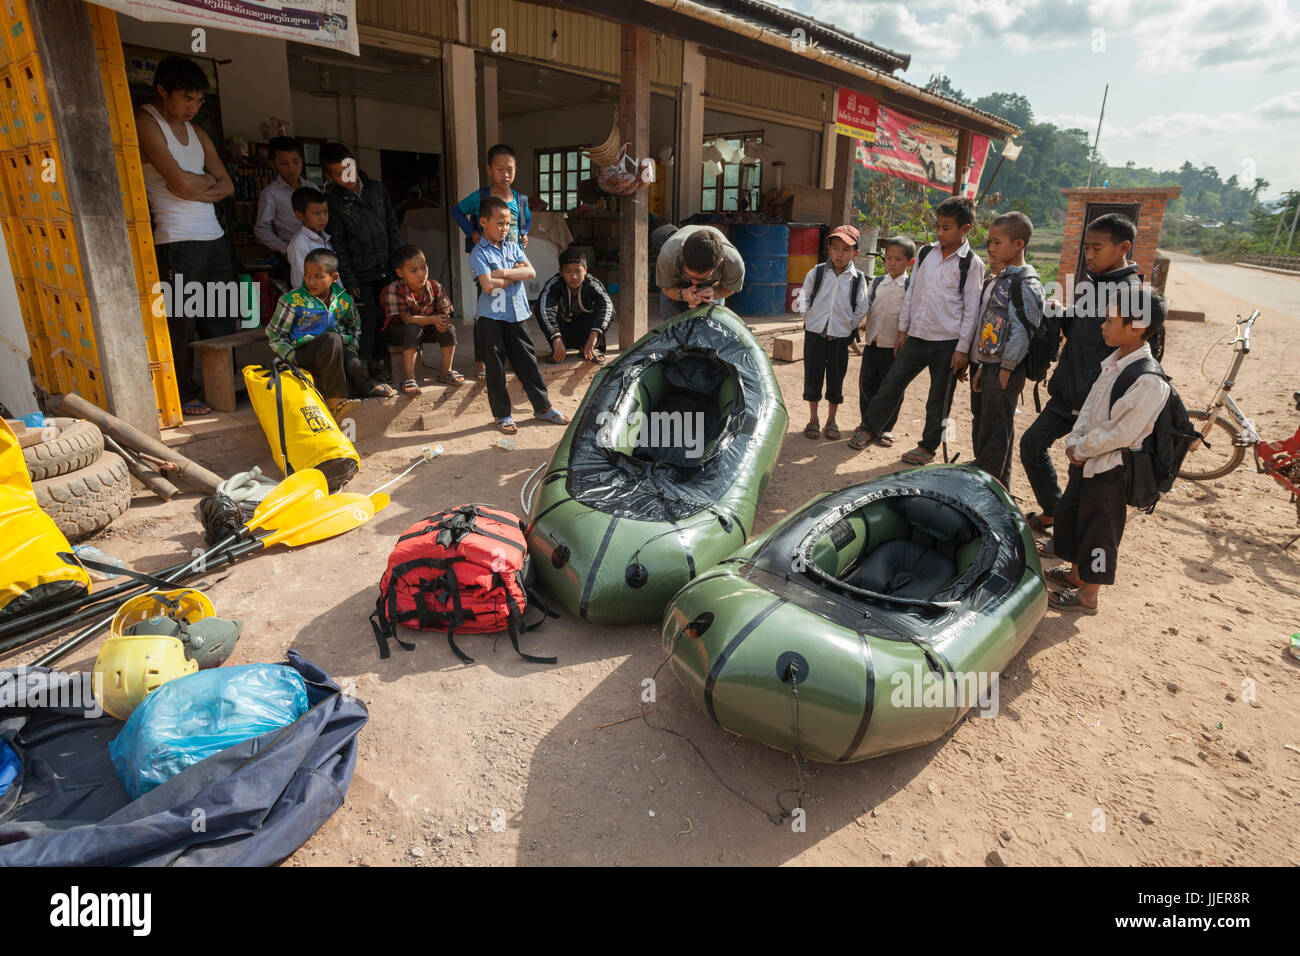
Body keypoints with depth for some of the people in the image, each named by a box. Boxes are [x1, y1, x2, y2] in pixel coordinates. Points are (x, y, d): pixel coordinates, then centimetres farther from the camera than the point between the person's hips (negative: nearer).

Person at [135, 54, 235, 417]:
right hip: (177, 241, -7)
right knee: (181, 323, -3)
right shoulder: (146, 122, -4)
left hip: (214, 237, 7)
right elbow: (182, 182, -14)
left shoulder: (197, 132, 19)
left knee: (221, 320, 8)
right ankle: (184, 395, 7)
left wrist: (194, 188, -4)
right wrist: (208, 179, 5)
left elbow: (227, 186, 11)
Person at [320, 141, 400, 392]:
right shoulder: (332, 201, -2)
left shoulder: (377, 189, 9)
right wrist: (349, 281, -8)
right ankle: (367, 378, 4)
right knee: (368, 322, -5)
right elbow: (338, 245, -4)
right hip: (361, 276, -3)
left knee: (386, 321, 6)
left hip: (386, 271, 4)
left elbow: (392, 228, 12)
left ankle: (380, 373, 19)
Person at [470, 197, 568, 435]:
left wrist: (502, 273, -14)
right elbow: (488, 285, -20)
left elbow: (530, 272, -4)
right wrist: (515, 275, -8)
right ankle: (502, 414, 16)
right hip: (491, 318, -4)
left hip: (517, 314, 5)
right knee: (495, 367, 5)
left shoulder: (513, 248, 10)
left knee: (527, 361, 11)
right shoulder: (479, 254, -7)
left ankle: (543, 407, 22)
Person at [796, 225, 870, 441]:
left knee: (836, 380, 6)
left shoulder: (857, 279, -1)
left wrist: (848, 326, 0)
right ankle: (813, 419, 19)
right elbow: (804, 299, 7)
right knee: (812, 377, 5)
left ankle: (831, 421, 20)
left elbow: (861, 309, 5)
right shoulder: (816, 273, 0)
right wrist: (810, 319, 0)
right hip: (814, 333, 0)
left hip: (840, 337, 0)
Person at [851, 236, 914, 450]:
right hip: (872, 344, 4)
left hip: (895, 347, -3)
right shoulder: (876, 283, 9)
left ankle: (886, 428, 19)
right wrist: (863, 321, 2)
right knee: (867, 384, 8)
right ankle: (866, 424, 23)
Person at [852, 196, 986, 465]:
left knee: (938, 398, 7)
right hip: (917, 336, 4)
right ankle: (870, 430, 20)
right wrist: (902, 330, 11)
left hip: (948, 342, -4)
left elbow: (971, 309, -6)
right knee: (891, 384, 4)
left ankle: (928, 447, 22)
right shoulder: (925, 253, 7)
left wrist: (962, 349, -9)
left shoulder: (972, 264, -6)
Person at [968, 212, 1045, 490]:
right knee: (980, 426, 18)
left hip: (1003, 371, -9)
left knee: (996, 434, -1)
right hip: (982, 364, 9)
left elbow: (1023, 332, -19)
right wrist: (980, 366, 13)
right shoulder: (995, 281, 14)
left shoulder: (1026, 284, -14)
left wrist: (1006, 369, -17)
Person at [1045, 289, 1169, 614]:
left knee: (1098, 530, 4)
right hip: (1085, 461, 9)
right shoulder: (1113, 362, 4)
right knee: (1069, 513, 21)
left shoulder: (1149, 380, -23)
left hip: (1109, 470, -9)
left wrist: (1081, 450, -15)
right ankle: (1076, 573, 41)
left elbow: (1122, 433, -24)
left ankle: (1087, 595, 19)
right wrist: (1074, 441, -3)